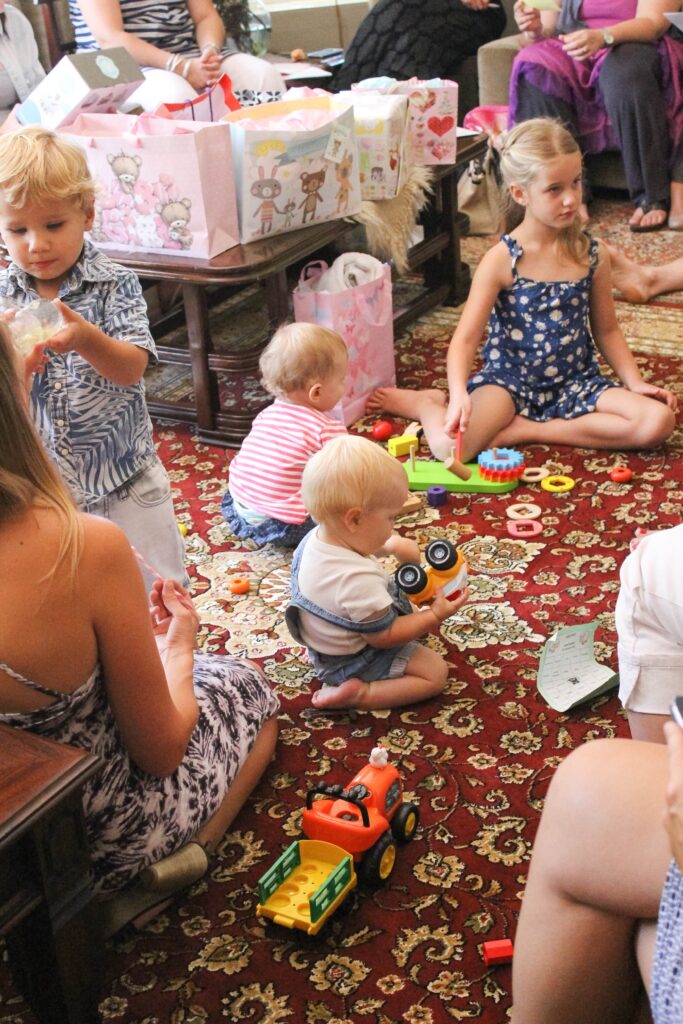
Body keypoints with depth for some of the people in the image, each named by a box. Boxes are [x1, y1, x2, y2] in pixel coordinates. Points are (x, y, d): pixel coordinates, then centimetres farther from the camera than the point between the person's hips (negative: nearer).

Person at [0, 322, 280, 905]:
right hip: (96, 843, -6)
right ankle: (186, 854, 8)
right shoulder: (85, 548, -32)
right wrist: (178, 646, 2)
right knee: (243, 686, 23)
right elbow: (160, 751, -17)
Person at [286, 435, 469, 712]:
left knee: (409, 611, 25)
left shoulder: (317, 537, -15)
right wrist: (434, 616, -18)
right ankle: (358, 693, -13)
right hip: (353, 663, -9)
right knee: (435, 672, -6)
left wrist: (391, 546, -2)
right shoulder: (359, 580, -40)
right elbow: (385, 637, -26)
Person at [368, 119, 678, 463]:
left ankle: (524, 430, -16)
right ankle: (426, 403, 9)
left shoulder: (593, 255, 1)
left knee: (658, 421, -21)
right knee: (450, 444, -31)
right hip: (509, 379, -4)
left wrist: (635, 382, 0)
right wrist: (459, 395, -33)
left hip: (575, 381, 4)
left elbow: (606, 330, 13)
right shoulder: (501, 260, -10)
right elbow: (465, 338, -16)